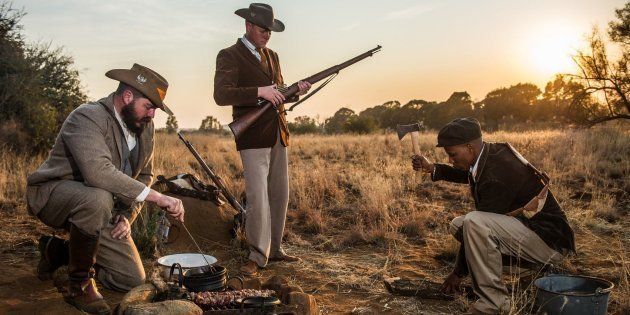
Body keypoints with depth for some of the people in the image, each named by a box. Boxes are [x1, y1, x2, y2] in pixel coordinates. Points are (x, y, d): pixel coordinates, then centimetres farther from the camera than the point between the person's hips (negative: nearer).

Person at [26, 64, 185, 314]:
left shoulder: (145, 127, 0)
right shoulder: (87, 117, -23)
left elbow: (144, 175, 11)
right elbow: (99, 173, -40)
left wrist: (127, 215, -4)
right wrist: (157, 197, -42)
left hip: (99, 207, 7)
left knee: (133, 281, -1)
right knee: (98, 199, -41)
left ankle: (58, 250, 23)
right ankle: (79, 284, -17)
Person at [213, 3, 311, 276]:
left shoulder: (272, 56, 16)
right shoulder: (229, 56, -6)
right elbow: (221, 95, -19)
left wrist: (296, 90, 2)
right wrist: (261, 91, -23)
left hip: (278, 136, 7)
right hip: (253, 138, -7)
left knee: (279, 196, 11)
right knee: (257, 198, -10)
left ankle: (274, 249, 24)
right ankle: (257, 256, 3)